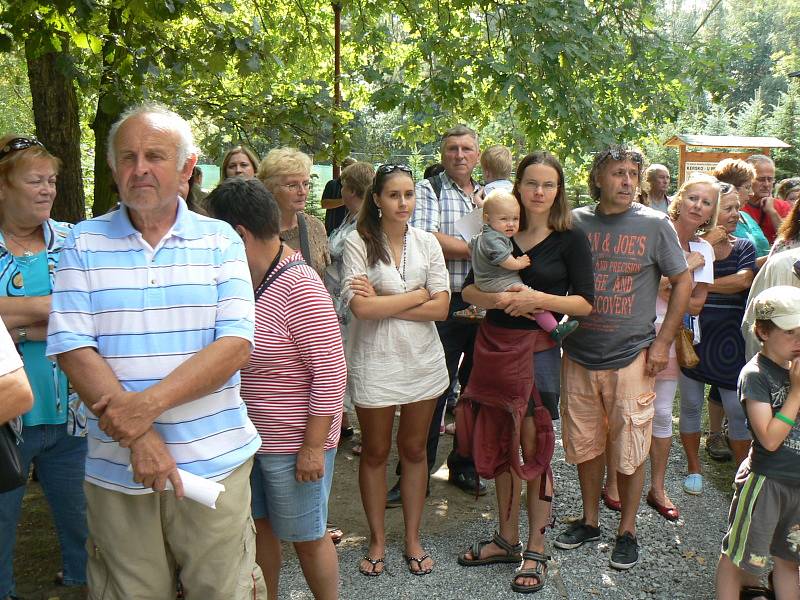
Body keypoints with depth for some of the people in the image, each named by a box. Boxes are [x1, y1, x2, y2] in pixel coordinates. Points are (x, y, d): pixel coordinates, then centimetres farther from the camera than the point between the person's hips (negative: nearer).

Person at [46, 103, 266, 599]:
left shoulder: (220, 241, 1)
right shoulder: (84, 244, 3)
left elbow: (236, 346, -8)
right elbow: (72, 348, -6)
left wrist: (150, 402, -19)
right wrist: (138, 438, -15)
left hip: (213, 464, 0)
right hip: (116, 470, 1)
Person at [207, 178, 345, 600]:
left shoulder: (299, 289, -22)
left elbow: (331, 373, -22)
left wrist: (313, 446, -20)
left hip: (294, 442, -8)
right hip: (246, 435, 8)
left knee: (306, 537, 9)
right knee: (258, 524, 20)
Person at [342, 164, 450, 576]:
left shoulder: (426, 242, 1)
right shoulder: (358, 242, -9)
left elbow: (441, 308, -6)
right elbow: (361, 308, -20)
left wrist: (384, 303, -15)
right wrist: (417, 295, -12)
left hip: (422, 361, 3)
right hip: (374, 363, -3)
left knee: (414, 449, 14)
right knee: (375, 453, 11)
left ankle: (413, 538, 29)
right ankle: (377, 540, 28)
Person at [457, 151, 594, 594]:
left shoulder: (570, 238, -2)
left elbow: (585, 302, -5)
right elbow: (469, 290, 5)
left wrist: (538, 298, -19)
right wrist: (500, 298, -15)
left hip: (538, 349, -3)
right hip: (494, 343, 4)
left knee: (533, 448, 1)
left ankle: (535, 550, 15)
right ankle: (506, 539, 26)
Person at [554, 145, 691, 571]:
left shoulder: (655, 224, -2)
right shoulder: (575, 222, 3)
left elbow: (682, 282, 3)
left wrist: (662, 343, -3)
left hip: (631, 357, -2)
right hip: (579, 355, 2)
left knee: (629, 449, 4)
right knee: (585, 444, 12)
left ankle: (627, 532, 22)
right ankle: (589, 522, 30)